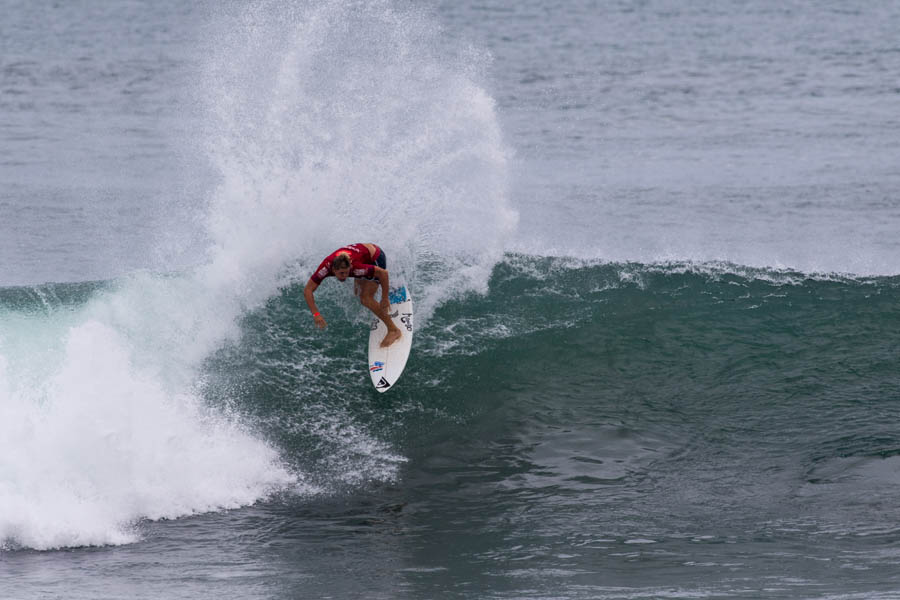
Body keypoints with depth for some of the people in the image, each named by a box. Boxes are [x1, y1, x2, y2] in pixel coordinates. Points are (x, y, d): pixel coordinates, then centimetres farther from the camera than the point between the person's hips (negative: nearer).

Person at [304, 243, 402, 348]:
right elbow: (307, 290, -30)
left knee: (366, 299, -16)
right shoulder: (326, 267, -33)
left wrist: (385, 299, -29)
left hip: (376, 258, -6)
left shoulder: (355, 268, -42)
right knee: (358, 293, 25)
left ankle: (393, 330, -7)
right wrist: (315, 314, -38)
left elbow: (383, 273, -33)